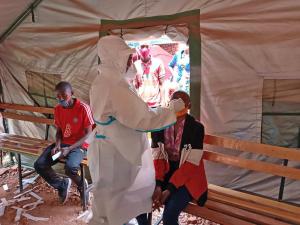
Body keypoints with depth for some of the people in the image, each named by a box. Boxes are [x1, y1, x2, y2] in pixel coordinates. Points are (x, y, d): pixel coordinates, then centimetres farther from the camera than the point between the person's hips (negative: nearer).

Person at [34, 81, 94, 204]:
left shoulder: (83, 108, -16)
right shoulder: (57, 109, 3)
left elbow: (88, 134, -14)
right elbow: (59, 131, 13)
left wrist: (69, 149, -21)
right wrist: (57, 146, -9)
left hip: (79, 146, -6)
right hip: (62, 144, 6)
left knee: (70, 167, -34)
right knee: (39, 165, -12)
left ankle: (81, 185, 2)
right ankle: (62, 184, 12)